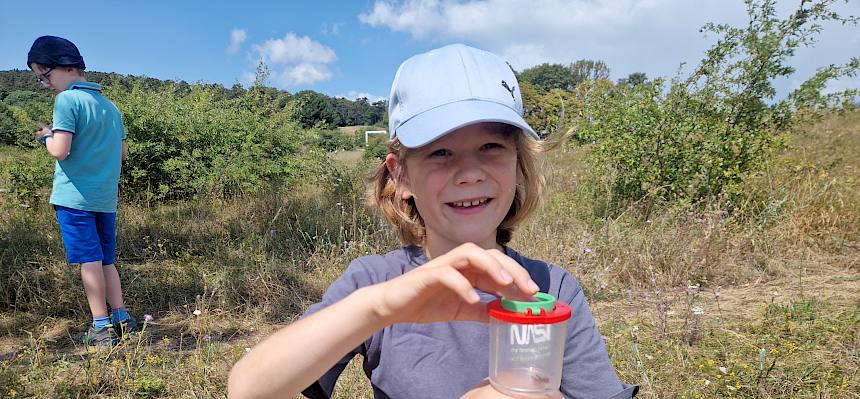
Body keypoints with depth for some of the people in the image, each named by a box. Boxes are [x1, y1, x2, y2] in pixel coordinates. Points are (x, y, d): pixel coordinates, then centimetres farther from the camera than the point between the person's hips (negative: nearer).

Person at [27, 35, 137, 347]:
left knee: (89, 260, -3)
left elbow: (60, 150, -16)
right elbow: (122, 153, 17)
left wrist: (46, 137, 3)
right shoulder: (109, 105, 14)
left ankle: (101, 327, 1)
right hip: (107, 198, 7)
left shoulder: (67, 100, -9)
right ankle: (121, 320, 13)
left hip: (75, 196, -7)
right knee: (106, 260, 13)